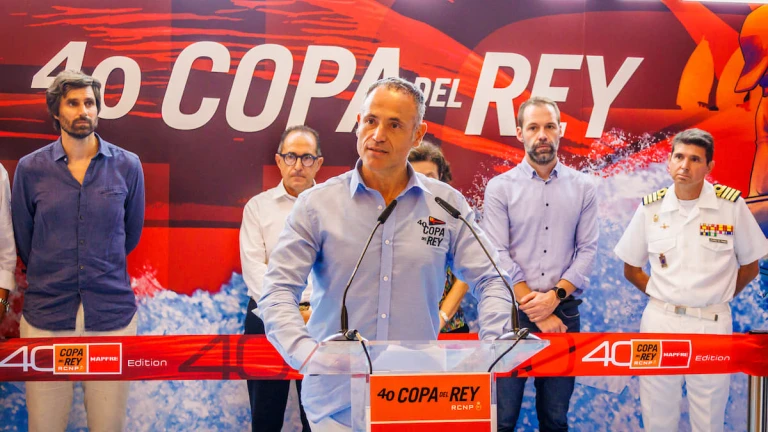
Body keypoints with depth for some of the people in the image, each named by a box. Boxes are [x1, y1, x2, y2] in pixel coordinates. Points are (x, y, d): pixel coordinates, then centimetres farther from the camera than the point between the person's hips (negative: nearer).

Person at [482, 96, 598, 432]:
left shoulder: (583, 188, 7)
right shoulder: (500, 187, -1)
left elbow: (587, 250, 2)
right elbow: (498, 255, -7)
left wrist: (555, 296, -12)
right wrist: (536, 311, -11)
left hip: (564, 313, 2)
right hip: (512, 312, -2)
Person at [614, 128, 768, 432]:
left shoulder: (732, 205, -5)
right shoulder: (650, 208, 0)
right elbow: (631, 269, 11)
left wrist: (716, 298, 3)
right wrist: (660, 296, 3)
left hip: (713, 325, -1)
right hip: (659, 322, 2)